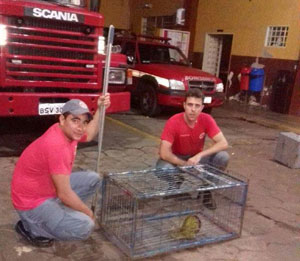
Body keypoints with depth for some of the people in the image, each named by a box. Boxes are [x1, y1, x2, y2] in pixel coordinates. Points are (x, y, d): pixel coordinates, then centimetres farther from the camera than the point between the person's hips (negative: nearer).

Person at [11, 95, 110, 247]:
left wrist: (100, 108, 6)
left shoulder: (68, 131, -6)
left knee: (93, 179, 10)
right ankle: (31, 227, -1)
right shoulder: (56, 145, -33)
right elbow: (65, 194, -29)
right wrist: (88, 213, -13)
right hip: (32, 202, -9)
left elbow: (89, 135, 20)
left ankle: (56, 213, 13)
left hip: (52, 188, 9)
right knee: (84, 226, -22)